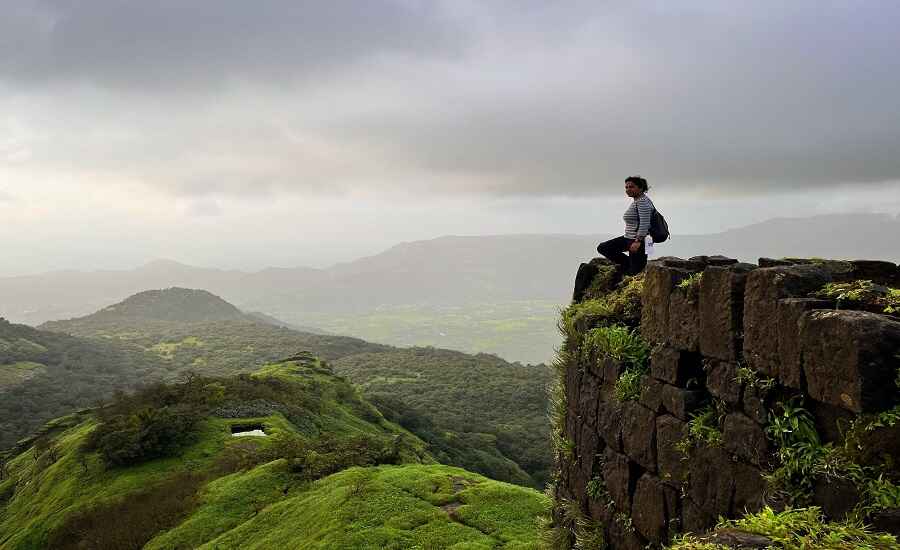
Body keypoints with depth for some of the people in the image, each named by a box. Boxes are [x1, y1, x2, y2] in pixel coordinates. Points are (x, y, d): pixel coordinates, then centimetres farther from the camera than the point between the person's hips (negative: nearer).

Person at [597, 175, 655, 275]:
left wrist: (638, 241, -30)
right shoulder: (635, 201, 16)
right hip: (628, 238, 11)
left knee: (635, 271, -11)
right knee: (602, 248, 8)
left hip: (639, 241, -11)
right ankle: (628, 264, 7)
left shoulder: (643, 201, -15)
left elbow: (644, 223, -24)